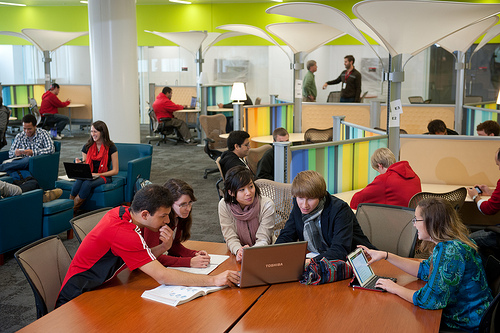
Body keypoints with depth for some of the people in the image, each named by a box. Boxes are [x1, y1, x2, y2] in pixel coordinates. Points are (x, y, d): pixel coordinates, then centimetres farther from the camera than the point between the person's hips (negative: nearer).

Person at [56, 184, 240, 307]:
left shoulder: (122, 211, -4)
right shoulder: (123, 233, -30)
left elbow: (144, 258, 4)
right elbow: (162, 276, -33)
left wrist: (163, 247, -16)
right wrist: (214, 280, -33)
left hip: (95, 287, 8)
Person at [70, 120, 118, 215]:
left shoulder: (111, 147, -4)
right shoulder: (87, 146, 9)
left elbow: (115, 171, -5)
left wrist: (98, 174, -15)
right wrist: (80, 164, -12)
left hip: (104, 176, -3)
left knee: (87, 183, -34)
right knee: (78, 182, -32)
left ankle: (72, 211, -24)